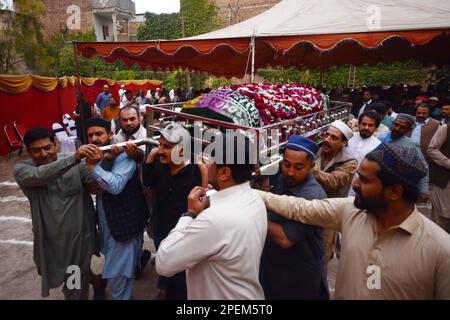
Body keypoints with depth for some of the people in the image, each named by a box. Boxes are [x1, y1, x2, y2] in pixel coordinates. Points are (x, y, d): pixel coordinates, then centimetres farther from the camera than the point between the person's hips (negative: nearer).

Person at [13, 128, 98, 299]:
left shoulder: (76, 163, -7)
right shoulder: (21, 169, -8)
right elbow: (39, 175, -30)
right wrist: (74, 158, -44)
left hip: (80, 234, -1)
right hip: (51, 238, 1)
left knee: (78, 284, 11)